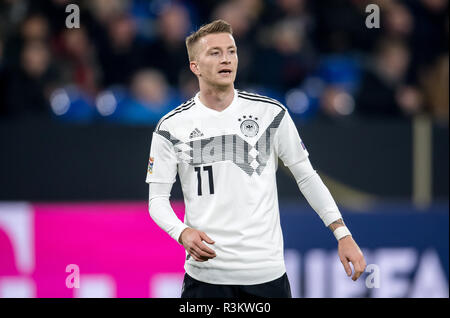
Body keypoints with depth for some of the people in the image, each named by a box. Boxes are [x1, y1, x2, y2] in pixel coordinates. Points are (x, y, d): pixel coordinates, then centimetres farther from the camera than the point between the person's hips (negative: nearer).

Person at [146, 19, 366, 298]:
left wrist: (343, 234, 2)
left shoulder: (271, 113, 3)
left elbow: (306, 176, 9)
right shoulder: (171, 127, 1)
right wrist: (183, 233, -17)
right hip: (205, 272, -1)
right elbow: (157, 197, 3)